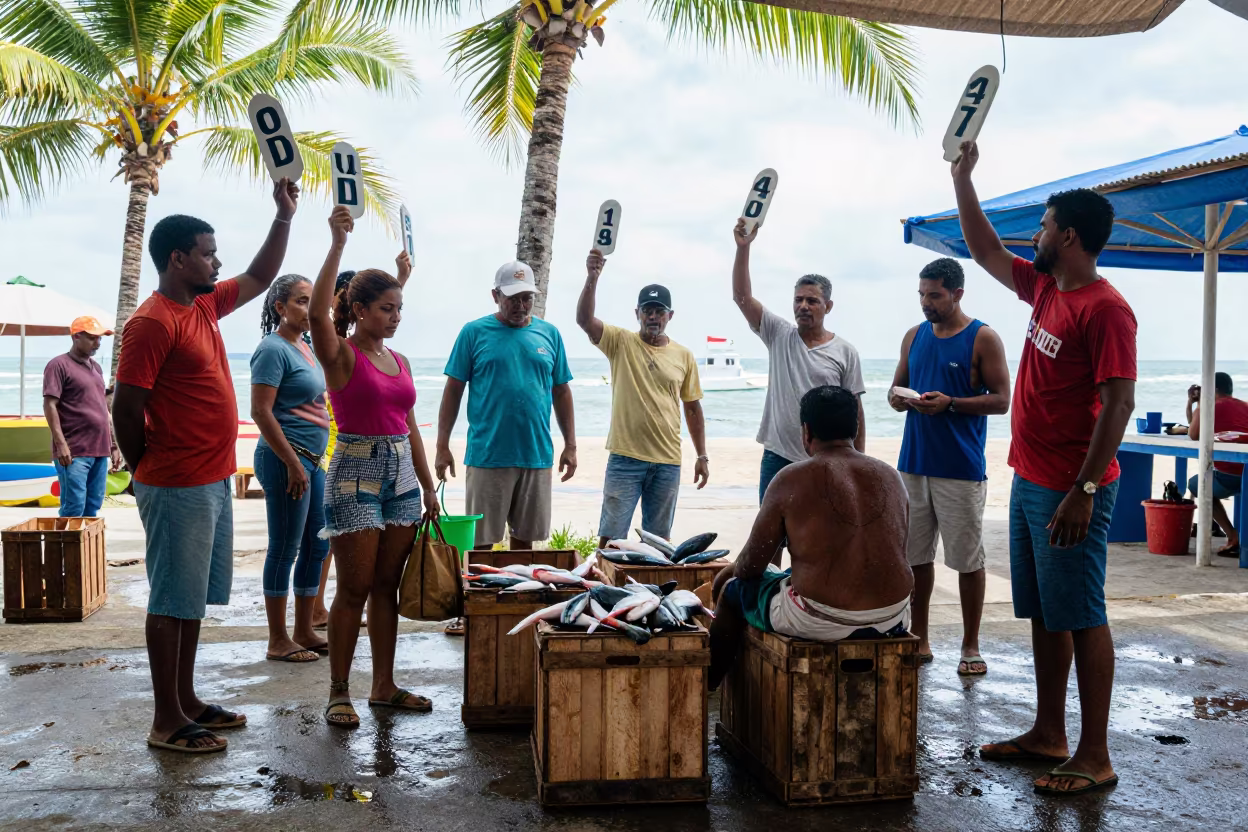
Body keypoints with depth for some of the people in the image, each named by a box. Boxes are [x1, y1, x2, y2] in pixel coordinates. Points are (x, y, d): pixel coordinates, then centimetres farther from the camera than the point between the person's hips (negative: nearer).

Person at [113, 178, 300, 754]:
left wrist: (284, 215, 16)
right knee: (171, 601, -1)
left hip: (213, 482, 9)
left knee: (192, 598, 16)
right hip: (178, 489, -9)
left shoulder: (205, 306, 12)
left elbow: (260, 278, 24)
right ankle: (167, 722, 9)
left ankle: (186, 700, 27)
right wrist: (147, 470, -4)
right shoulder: (152, 322, -16)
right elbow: (126, 408, -17)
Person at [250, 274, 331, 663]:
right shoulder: (273, 348, -11)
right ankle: (278, 642, 9)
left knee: (317, 545, 12)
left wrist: (311, 461, 18)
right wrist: (293, 463, -20)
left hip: (311, 459, 9)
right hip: (286, 457, -9)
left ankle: (304, 632, 23)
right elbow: (261, 411, -18)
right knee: (285, 549, -2)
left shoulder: (305, 347, 15)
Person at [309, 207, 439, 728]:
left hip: (401, 475, 6)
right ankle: (339, 692, 10)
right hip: (355, 474, -6)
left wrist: (428, 489, 15)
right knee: (354, 589, -2)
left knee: (387, 586, 11)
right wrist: (338, 244, -32)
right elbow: (317, 311, -27)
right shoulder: (341, 354, -6)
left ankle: (384, 686, 20)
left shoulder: (399, 361, 13)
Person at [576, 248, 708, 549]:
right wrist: (592, 277, -30)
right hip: (625, 457, -2)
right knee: (611, 536, 0)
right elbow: (584, 319, -17)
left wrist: (702, 456, 10)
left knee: (659, 537, 13)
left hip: (668, 461, 3)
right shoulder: (621, 342, 0)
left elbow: (693, 409, 12)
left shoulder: (684, 357, 6)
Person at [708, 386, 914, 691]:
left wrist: (730, 573, 20)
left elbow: (752, 565, -5)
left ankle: (707, 684, 38)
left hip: (822, 624, -5)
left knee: (732, 588, 20)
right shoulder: (890, 476, 5)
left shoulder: (792, 479, -10)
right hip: (892, 620, 6)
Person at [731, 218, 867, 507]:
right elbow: (741, 296, -7)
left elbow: (854, 410, 3)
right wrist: (743, 247, -18)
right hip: (777, 458, 1)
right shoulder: (778, 335, 4)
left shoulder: (845, 352, 0)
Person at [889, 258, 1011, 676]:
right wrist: (900, 399, -5)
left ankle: (970, 647, 15)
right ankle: (919, 640, 22)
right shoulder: (914, 336, 12)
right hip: (913, 464, 5)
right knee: (915, 555, 9)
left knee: (968, 559, 3)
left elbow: (1001, 400, -7)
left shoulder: (983, 339, -4)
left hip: (961, 469, -5)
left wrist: (950, 403, -19)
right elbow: (896, 389, 18)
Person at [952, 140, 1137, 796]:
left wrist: (1083, 492, -23)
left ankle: (1095, 758, 8)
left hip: (1071, 490, -9)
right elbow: (986, 252, 25)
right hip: (1029, 481, 9)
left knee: (1080, 618, -2)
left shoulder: (1104, 308, -15)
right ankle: (1048, 735, 26)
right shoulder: (1044, 288, 11)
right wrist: (962, 178, 24)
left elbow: (1119, 402, -20)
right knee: (1042, 614, 14)